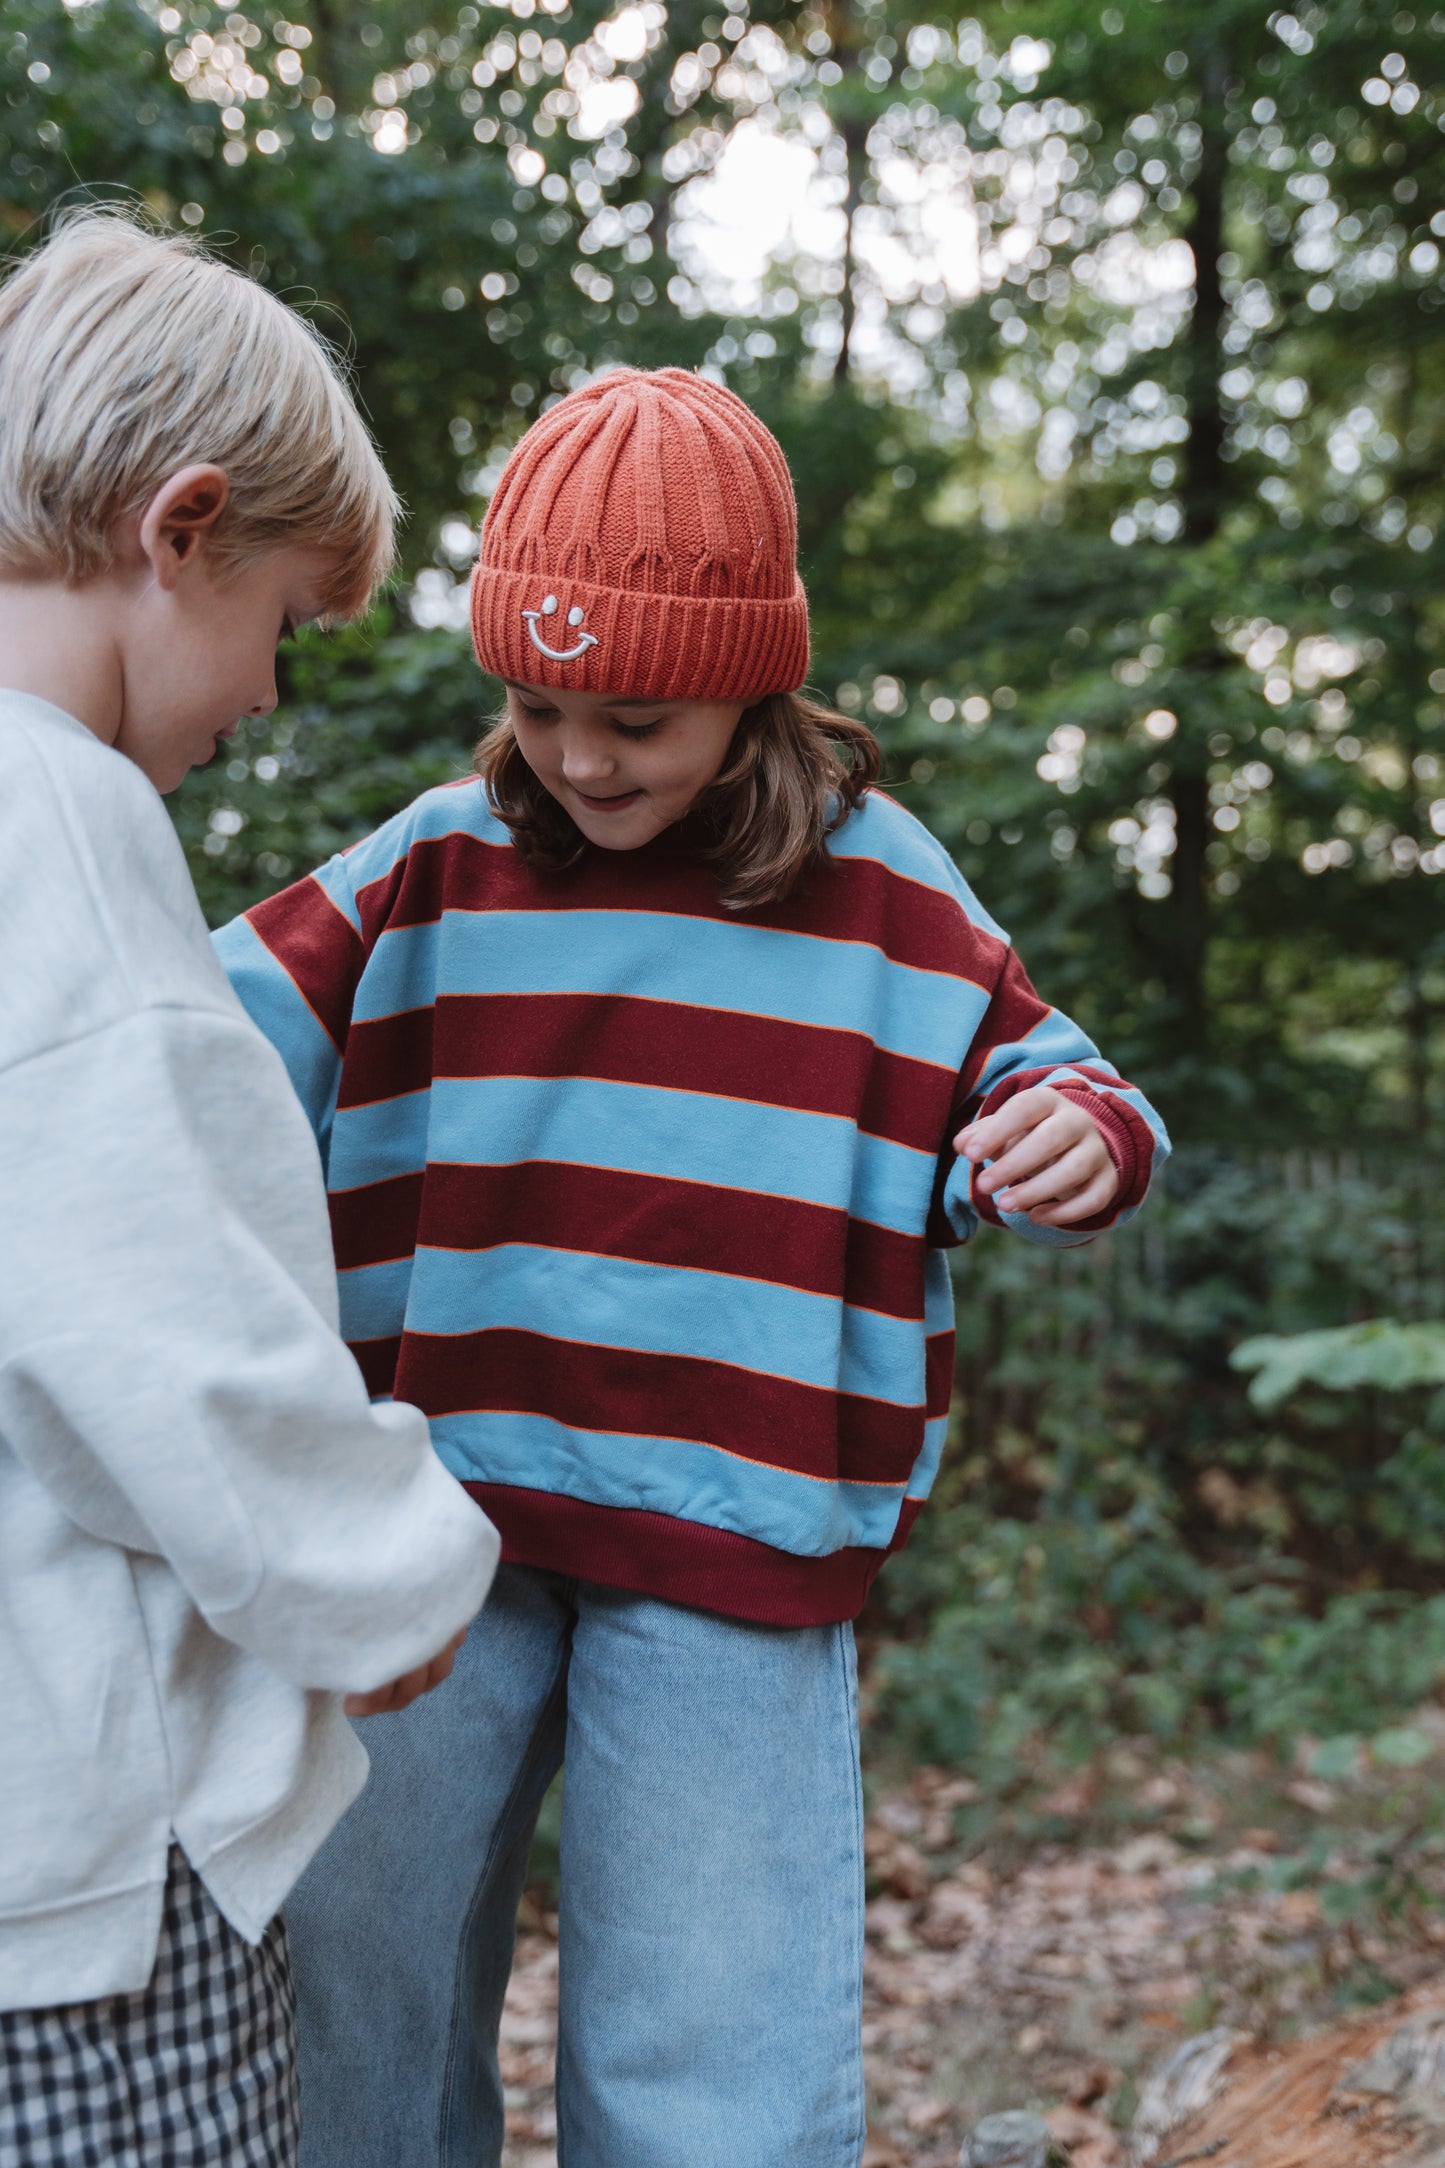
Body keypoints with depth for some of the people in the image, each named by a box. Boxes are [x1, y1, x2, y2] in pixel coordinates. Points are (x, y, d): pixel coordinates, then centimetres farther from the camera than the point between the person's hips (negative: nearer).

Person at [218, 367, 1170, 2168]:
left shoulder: (878, 892, 0)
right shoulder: (432, 872, 4)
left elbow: (1030, 1089, 7)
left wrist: (1083, 1143, -16)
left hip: (734, 1555, -2)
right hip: (428, 1528, 3)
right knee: (343, 2019, 15)